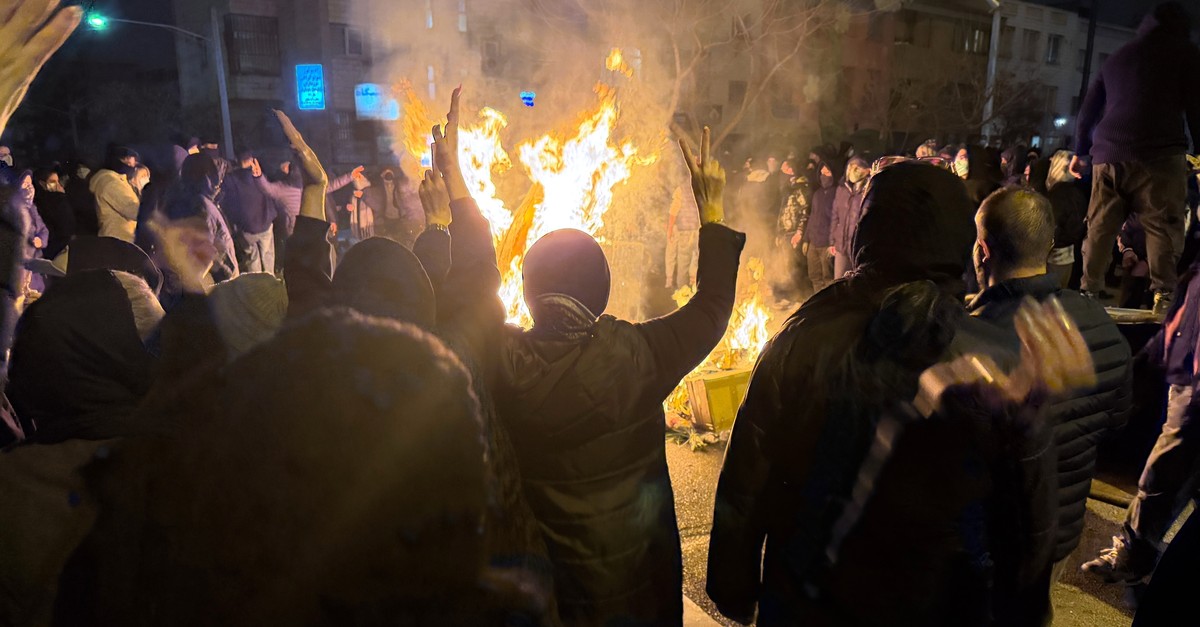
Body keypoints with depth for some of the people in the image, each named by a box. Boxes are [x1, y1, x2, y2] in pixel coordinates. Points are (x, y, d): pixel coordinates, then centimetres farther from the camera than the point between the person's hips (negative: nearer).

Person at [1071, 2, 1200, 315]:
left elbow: (1088, 110, 26)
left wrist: (1080, 151, 34)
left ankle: (1088, 293, 6)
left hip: (1108, 154, 4)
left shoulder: (1117, 57, 23)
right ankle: (1164, 298, -8)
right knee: (1163, 229, -3)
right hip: (1158, 154, -4)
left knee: (1099, 228, 7)